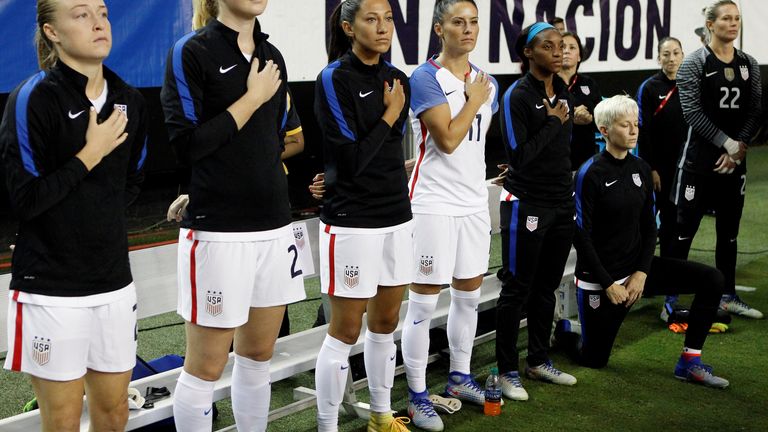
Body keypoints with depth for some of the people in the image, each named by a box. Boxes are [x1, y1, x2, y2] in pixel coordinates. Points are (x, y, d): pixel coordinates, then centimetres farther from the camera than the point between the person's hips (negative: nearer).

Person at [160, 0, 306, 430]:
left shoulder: (272, 55, 12)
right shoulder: (192, 52, -8)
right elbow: (186, 143, -16)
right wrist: (251, 99, -12)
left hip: (275, 225, 7)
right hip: (218, 229, -6)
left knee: (259, 354, 15)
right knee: (206, 366, 2)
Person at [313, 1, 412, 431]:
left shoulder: (397, 79, 9)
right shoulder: (334, 80, -11)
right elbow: (352, 159, -16)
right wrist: (390, 114, -8)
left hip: (396, 217, 7)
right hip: (352, 222, -6)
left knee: (386, 323, 15)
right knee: (345, 332, 0)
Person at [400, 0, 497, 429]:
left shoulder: (487, 82, 10)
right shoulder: (426, 79, -12)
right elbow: (448, 140, -19)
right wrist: (474, 99, -10)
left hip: (475, 201, 7)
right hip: (434, 204, -7)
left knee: (469, 295, 16)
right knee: (424, 302, -1)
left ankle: (460, 377, 31)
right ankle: (417, 396, 7)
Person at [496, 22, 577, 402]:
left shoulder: (563, 91, 9)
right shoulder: (517, 95, -12)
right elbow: (519, 154, -18)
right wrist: (554, 122, -14)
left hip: (562, 203, 7)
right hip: (526, 205, -7)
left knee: (547, 287, 14)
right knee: (517, 289, 1)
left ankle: (538, 361, 26)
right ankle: (507, 371, 10)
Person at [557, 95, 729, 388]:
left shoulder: (641, 169, 4)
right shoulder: (590, 174, -15)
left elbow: (649, 226, 7)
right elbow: (581, 235, -15)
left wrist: (642, 272, -6)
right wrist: (608, 284, -15)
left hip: (636, 267, 6)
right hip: (600, 277, -6)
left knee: (711, 280, -8)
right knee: (594, 360, 1)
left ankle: (689, 362, -1)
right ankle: (562, 331, 34)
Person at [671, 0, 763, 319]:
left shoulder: (749, 64, 8)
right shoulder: (695, 63, -7)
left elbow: (755, 111, 4)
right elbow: (692, 111, -14)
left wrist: (739, 149, -10)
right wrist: (728, 144, -16)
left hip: (735, 161, 5)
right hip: (699, 160, -5)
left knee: (729, 231, 13)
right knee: (684, 230, -2)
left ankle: (728, 296, 23)